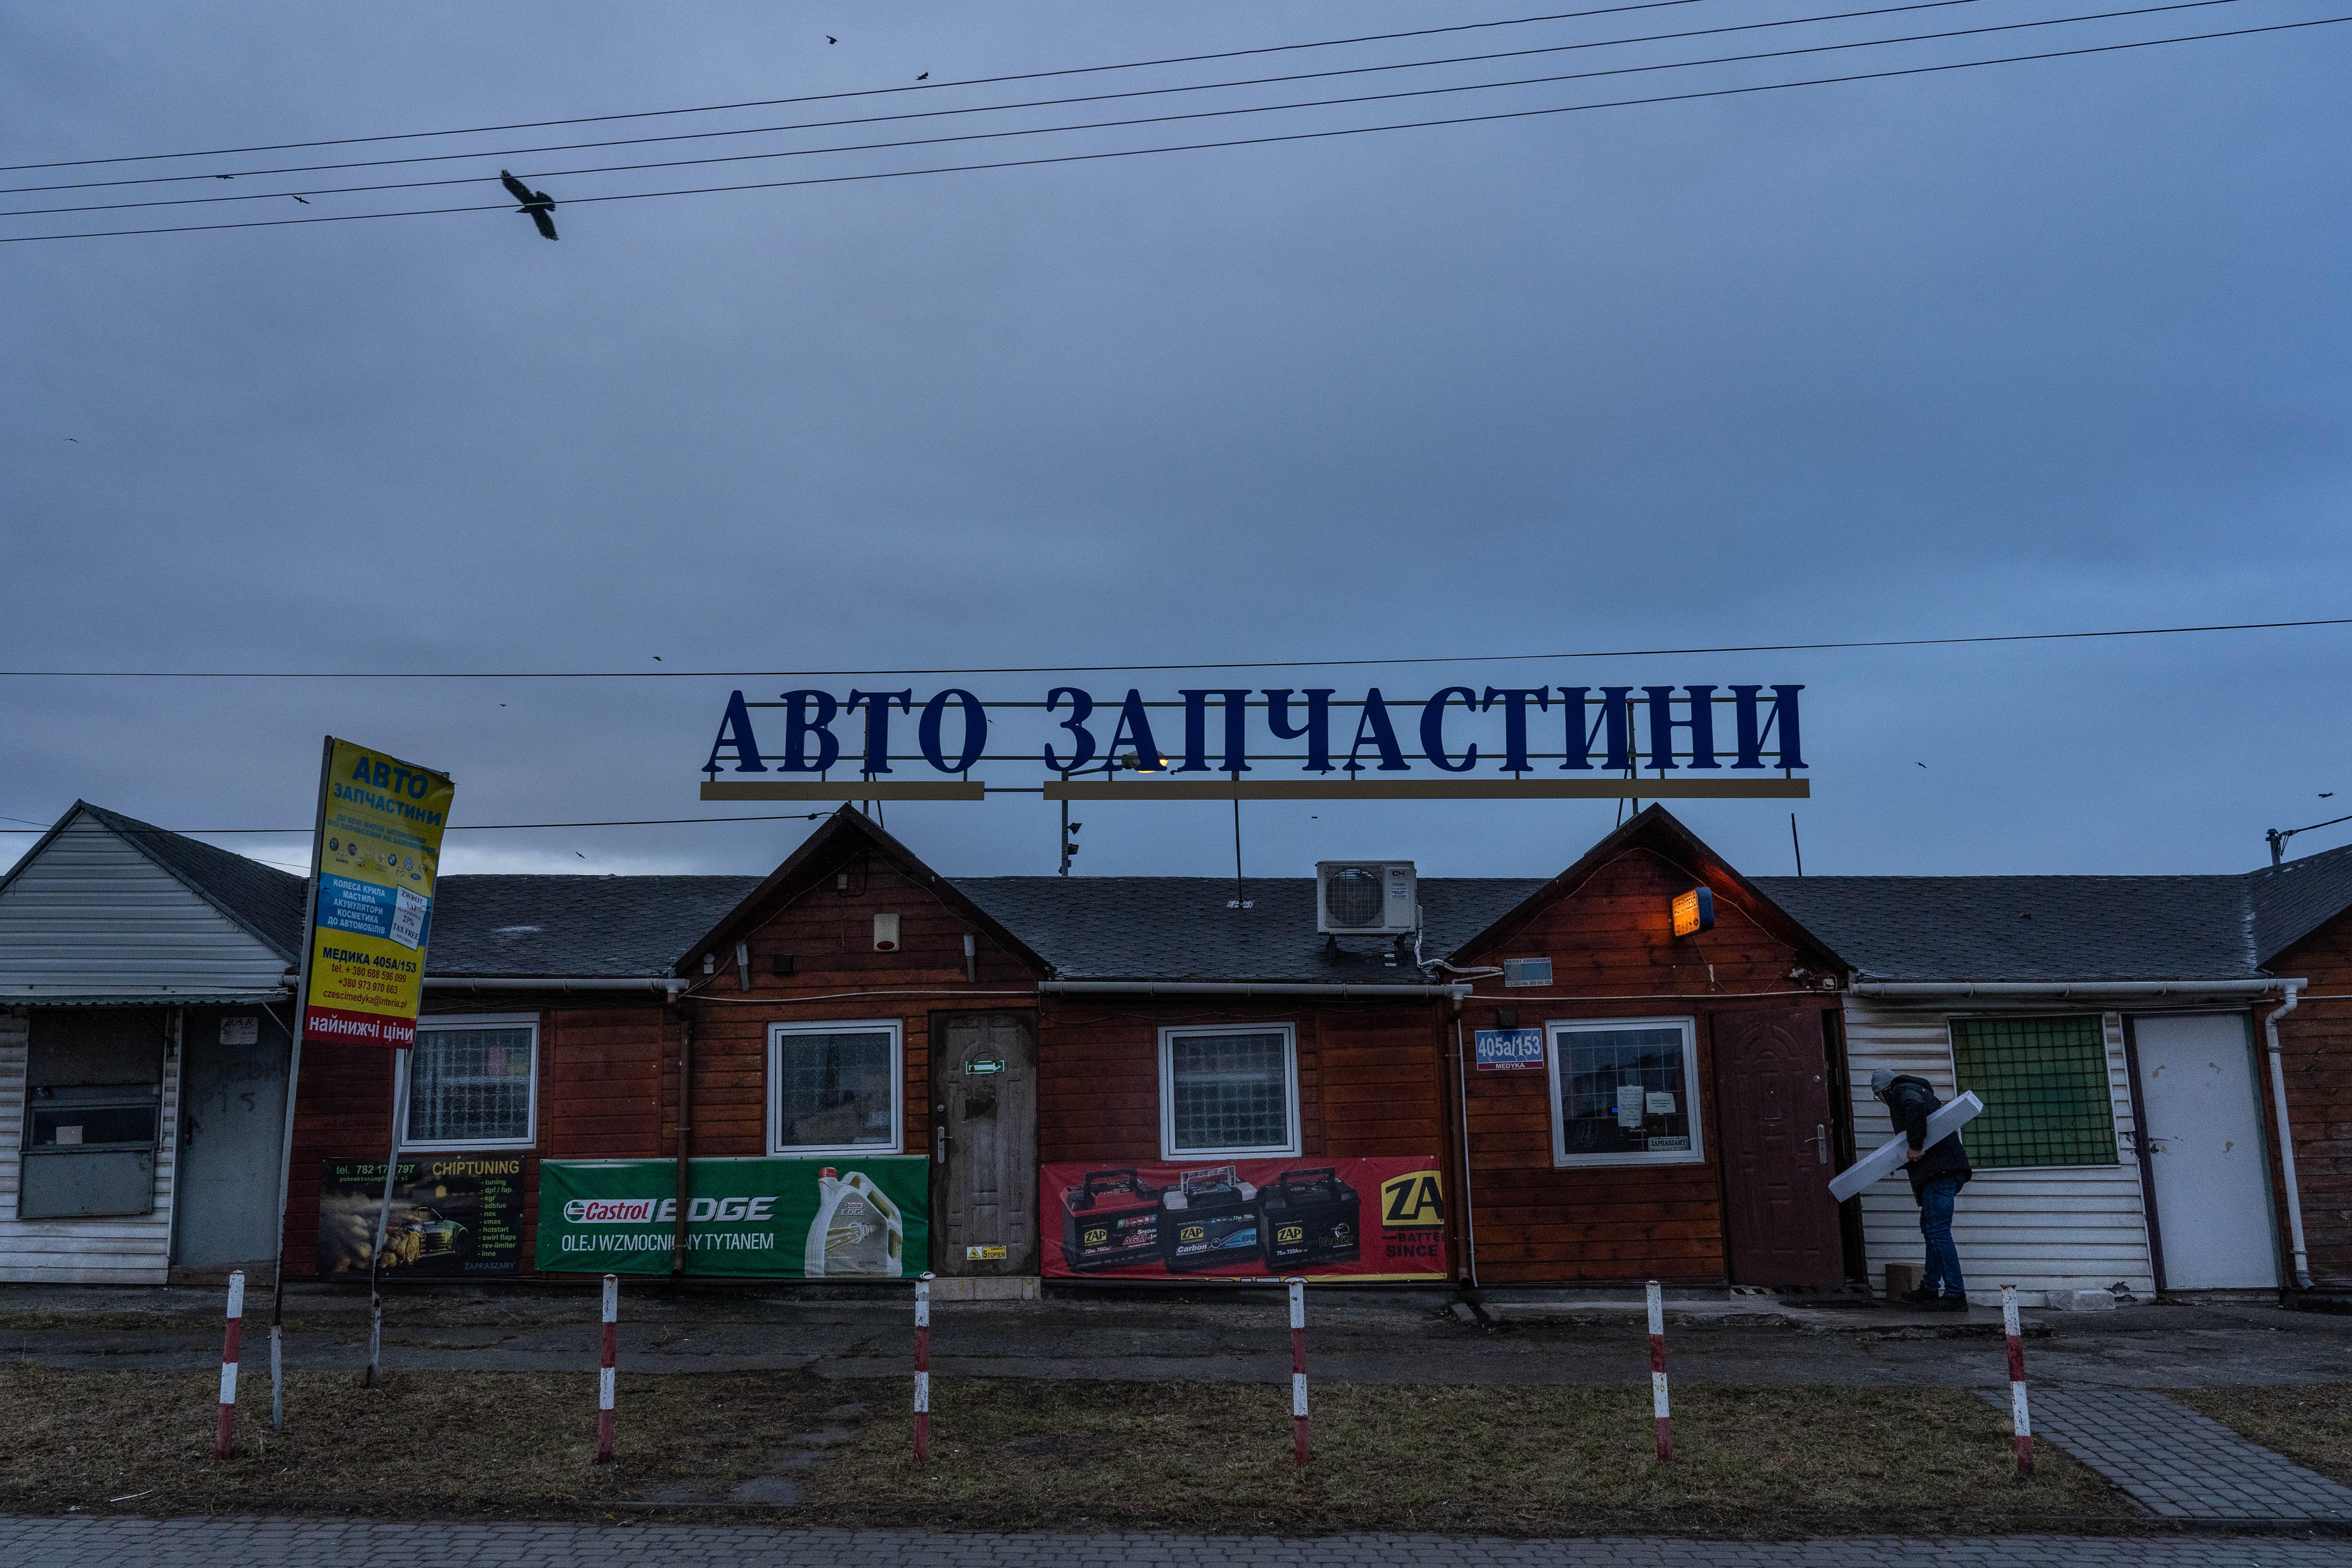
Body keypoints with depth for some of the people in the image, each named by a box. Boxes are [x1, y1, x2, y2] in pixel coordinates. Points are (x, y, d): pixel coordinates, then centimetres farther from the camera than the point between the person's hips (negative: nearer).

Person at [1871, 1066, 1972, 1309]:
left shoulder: (1902, 1091, 0)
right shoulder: (1921, 1091, 28)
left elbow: (1915, 1105, -26)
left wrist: (1916, 1146, -21)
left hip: (1939, 1171, -11)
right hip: (1950, 1170, 11)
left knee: (1938, 1232, -9)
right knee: (1930, 1227, 19)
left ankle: (1956, 1296, -9)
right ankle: (1930, 1289, 26)